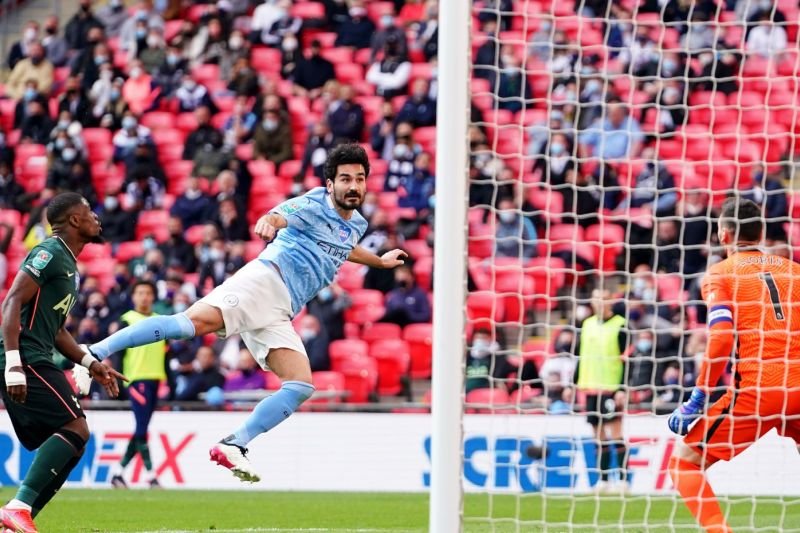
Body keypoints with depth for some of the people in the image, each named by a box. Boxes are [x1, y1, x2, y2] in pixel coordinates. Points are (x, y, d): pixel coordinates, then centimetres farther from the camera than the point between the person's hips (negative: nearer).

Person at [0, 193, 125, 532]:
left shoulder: (67, 263, 23)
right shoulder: (50, 254, -8)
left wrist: (90, 364, 21)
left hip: (37, 363, 10)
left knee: (64, 446, 8)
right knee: (75, 428, -17)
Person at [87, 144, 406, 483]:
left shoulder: (356, 224, 25)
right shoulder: (314, 205, 0)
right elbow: (280, 216, -23)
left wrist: (380, 261, 63)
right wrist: (268, 222, -47)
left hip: (277, 315, 8)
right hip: (266, 279, -8)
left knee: (301, 387, -9)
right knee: (196, 321, -30)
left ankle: (233, 446, -9)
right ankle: (95, 353, -35)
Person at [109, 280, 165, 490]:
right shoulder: (127, 321, 0)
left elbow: (165, 353, 19)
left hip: (155, 379, 6)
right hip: (136, 378, -6)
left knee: (141, 430, 7)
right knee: (142, 429, -9)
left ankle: (118, 471, 15)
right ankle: (150, 475, -10)